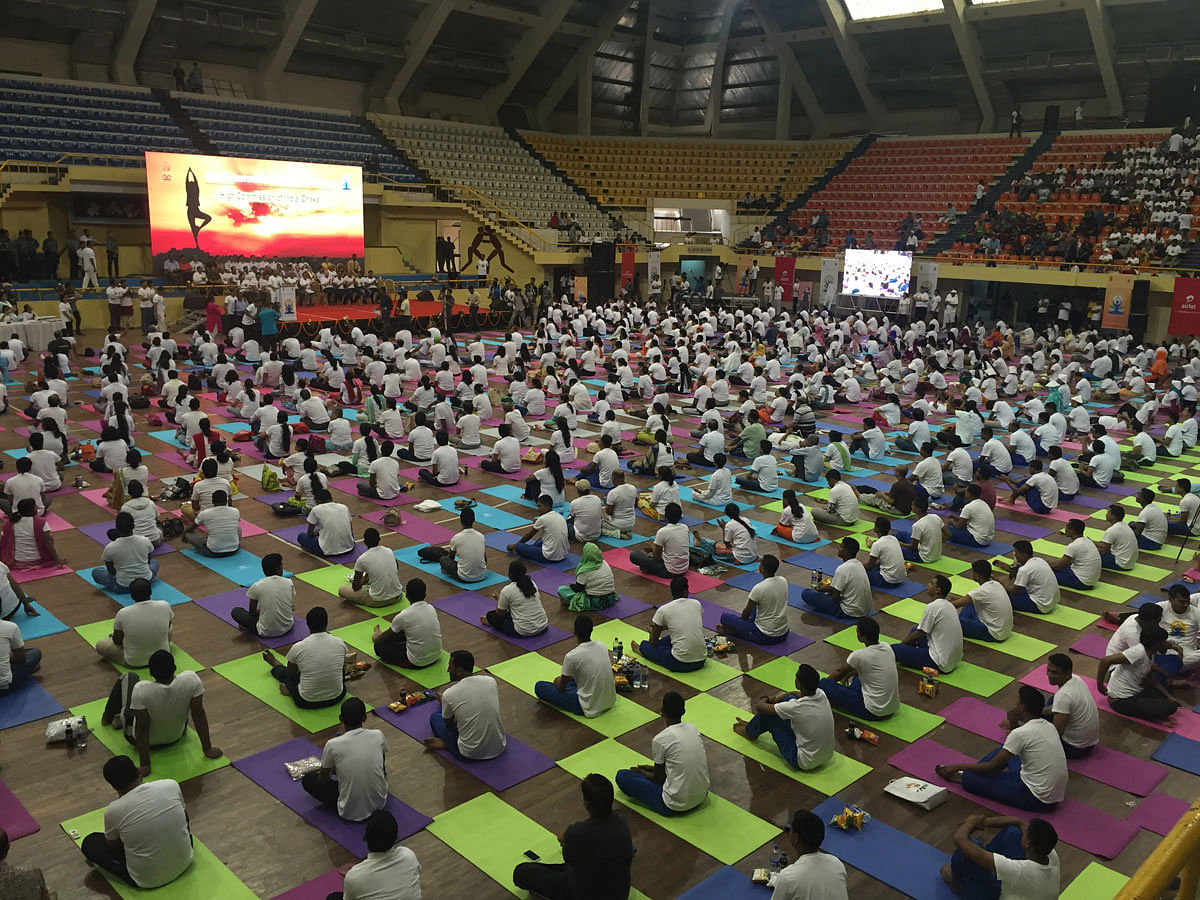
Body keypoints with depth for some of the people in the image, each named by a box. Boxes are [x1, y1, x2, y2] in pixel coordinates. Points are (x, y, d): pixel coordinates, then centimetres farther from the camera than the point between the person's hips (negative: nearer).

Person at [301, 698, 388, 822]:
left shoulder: (332, 745, -16)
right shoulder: (378, 736, -9)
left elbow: (323, 780, -1)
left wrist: (331, 770, 23)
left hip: (350, 812, -3)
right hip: (380, 803, 3)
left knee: (308, 780, 15)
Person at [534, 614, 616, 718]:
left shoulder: (571, 656, -21)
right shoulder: (602, 646, -3)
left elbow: (561, 688, -6)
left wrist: (557, 681, 19)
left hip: (590, 709, -6)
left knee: (539, 687, -1)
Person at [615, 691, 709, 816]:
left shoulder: (660, 739, -16)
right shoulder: (693, 728, 1)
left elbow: (659, 778, -5)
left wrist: (641, 772, 17)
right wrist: (652, 768, 23)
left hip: (676, 805, -7)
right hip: (702, 795, 7)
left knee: (622, 776, 0)